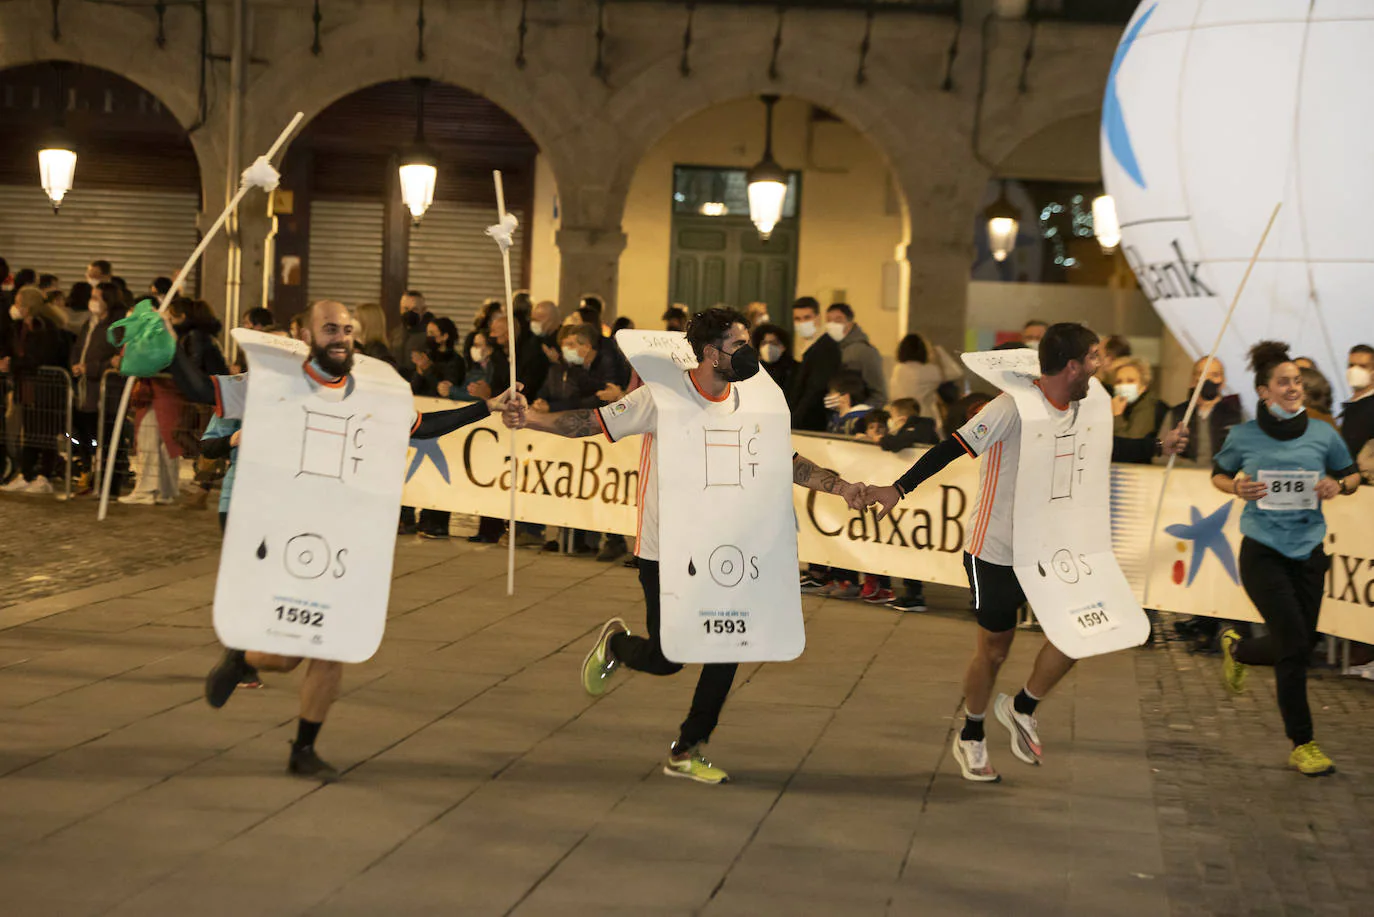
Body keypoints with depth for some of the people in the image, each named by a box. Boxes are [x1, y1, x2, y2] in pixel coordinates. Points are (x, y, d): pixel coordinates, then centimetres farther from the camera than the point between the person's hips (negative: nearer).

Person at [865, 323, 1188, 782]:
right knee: (994, 649, 6)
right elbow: (954, 447, -22)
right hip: (995, 550, -6)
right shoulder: (1015, 406, -21)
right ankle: (971, 738, 29)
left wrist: (1157, 445, 22)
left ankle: (1021, 708, 15)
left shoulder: (1077, 409, 3)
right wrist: (899, 488, -27)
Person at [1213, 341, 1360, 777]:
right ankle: (1301, 745, 4)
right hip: (1262, 552, -3)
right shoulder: (1244, 437, -4)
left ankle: (1236, 649, 44)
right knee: (1294, 645, -10)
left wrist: (1338, 485, -9)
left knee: (1295, 646, 9)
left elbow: (1352, 474, 14)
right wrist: (1236, 487, -9)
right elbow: (1218, 473, 13)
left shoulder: (1323, 435, -1)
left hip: (1308, 551, 3)